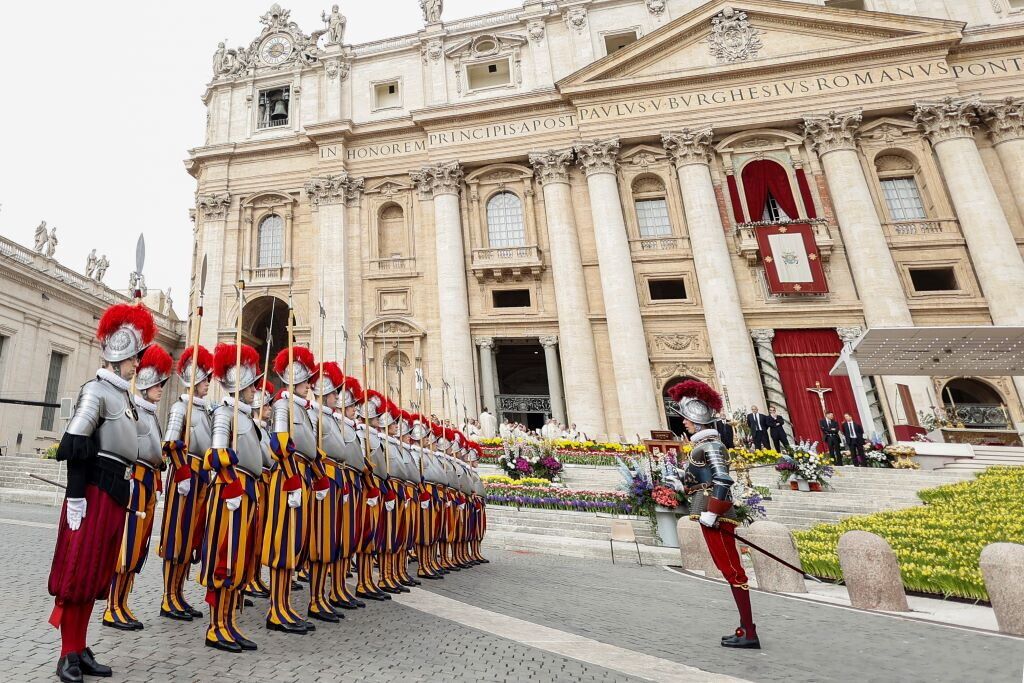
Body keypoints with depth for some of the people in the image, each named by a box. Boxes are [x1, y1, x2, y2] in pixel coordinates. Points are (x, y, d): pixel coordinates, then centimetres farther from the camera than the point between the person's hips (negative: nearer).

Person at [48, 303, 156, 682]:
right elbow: (73, 447, -18)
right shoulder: (96, 391, -12)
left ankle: (80, 649, 24)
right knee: (77, 571, 1)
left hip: (116, 491, 9)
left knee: (97, 572, 14)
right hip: (95, 491, -9)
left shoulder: (124, 395, 14)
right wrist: (75, 497, -21)